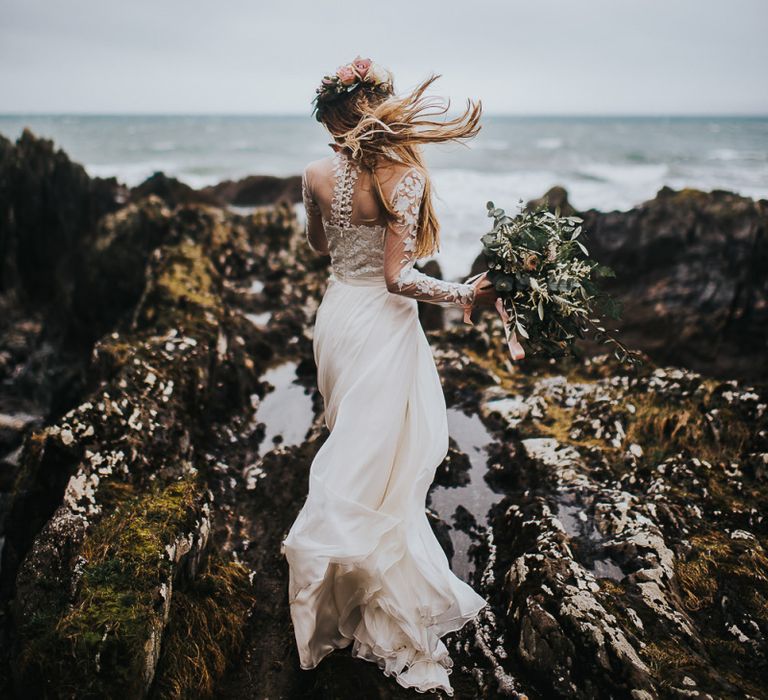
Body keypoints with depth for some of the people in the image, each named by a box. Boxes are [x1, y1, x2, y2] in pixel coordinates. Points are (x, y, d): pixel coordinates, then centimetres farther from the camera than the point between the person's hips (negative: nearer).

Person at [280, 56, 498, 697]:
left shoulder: (318, 174, -3)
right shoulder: (405, 175, -19)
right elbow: (399, 276, -22)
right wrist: (464, 294, -14)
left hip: (336, 313, 6)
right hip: (382, 327, -6)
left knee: (355, 444, 24)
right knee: (374, 462, 6)